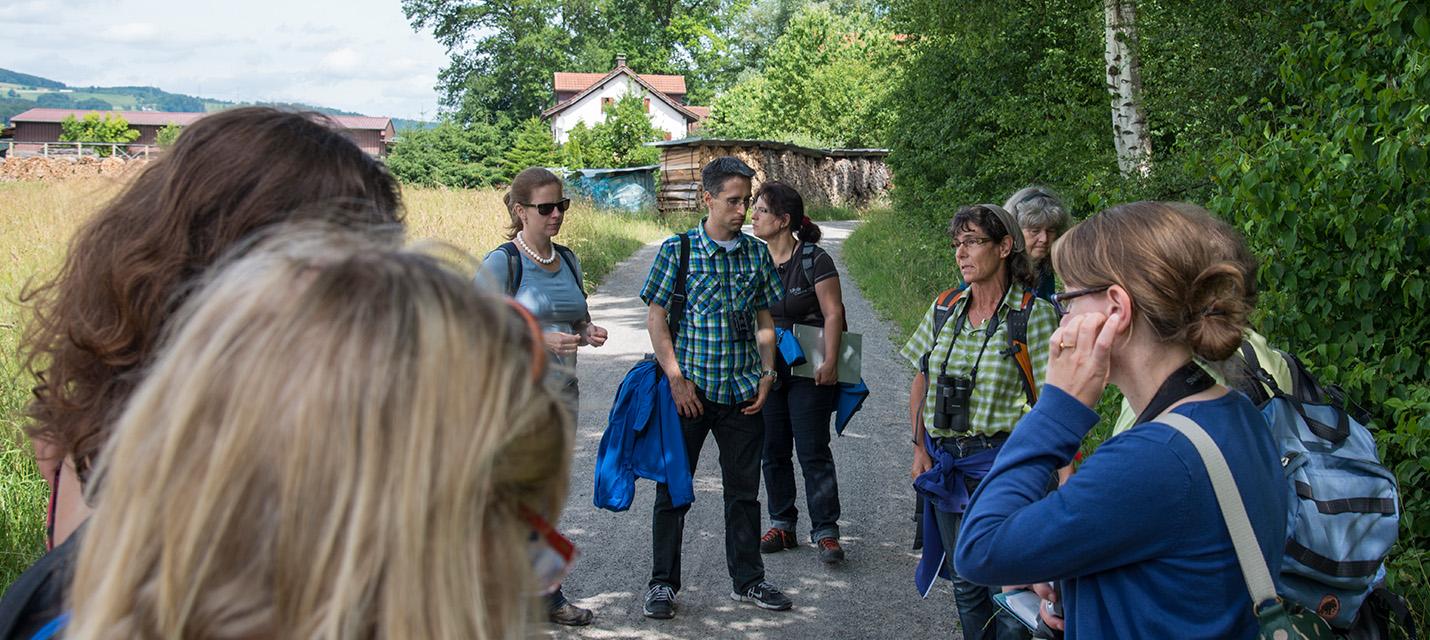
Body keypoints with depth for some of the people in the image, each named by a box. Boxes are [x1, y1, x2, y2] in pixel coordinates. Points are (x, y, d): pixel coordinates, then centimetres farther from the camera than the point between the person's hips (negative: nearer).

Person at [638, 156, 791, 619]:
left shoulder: (756, 254, 7)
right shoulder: (678, 249, -5)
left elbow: (765, 321, 13)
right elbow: (656, 319, -6)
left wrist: (767, 374, 2)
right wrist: (676, 379, -12)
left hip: (743, 393, 3)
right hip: (689, 390, -3)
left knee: (744, 489, 11)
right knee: (674, 488, 5)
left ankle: (748, 580, 25)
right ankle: (663, 582, 18)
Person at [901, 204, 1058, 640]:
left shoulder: (1034, 315, -9)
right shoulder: (945, 310, 5)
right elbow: (921, 384, 14)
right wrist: (921, 448, 7)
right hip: (946, 464, 5)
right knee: (964, 581, 16)